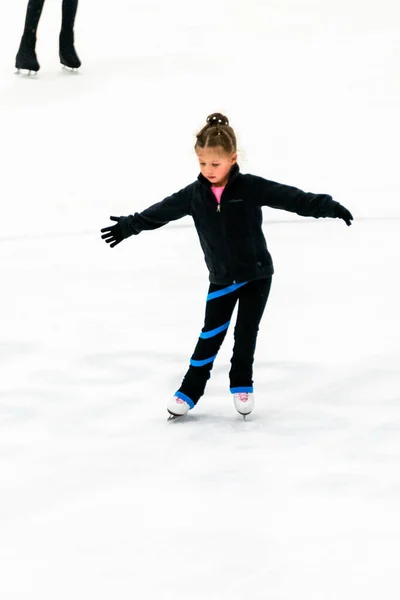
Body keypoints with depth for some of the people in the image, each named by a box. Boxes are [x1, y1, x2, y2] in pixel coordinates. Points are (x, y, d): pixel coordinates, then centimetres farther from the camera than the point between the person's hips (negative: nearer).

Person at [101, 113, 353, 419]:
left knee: (246, 332, 5)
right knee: (211, 335, 3)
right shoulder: (195, 194, -8)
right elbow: (162, 211, 5)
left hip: (257, 274, -2)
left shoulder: (250, 187, -18)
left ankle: (242, 385, 25)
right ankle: (190, 391, 11)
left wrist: (328, 207, -31)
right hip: (222, 279, 2)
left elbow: (289, 197, -23)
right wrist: (128, 226, 13)